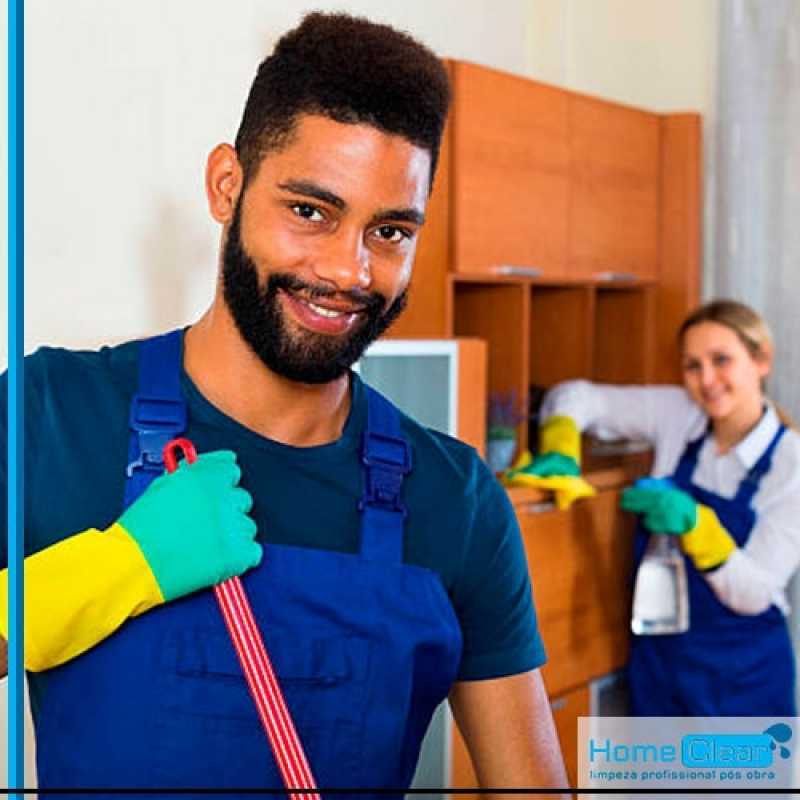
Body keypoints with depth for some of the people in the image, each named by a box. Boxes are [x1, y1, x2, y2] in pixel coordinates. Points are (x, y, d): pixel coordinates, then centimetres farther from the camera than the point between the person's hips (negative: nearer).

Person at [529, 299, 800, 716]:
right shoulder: (677, 415, -4)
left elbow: (754, 594, -17)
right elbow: (576, 396, 1)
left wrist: (695, 523, -32)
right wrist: (559, 453, -19)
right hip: (659, 660, 3)